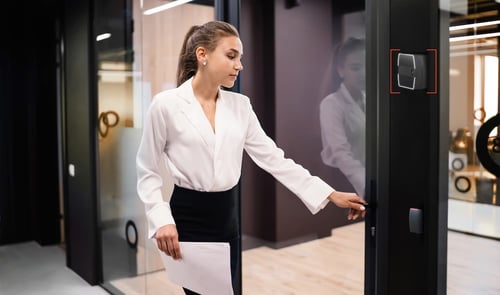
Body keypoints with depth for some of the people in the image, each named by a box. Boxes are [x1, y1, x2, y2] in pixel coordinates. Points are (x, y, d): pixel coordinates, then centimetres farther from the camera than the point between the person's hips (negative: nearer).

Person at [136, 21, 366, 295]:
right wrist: (162, 220, -18)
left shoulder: (240, 105, 3)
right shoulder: (166, 104, -10)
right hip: (188, 218, -5)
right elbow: (148, 172, -4)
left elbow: (273, 158, 1)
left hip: (226, 217, 5)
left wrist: (331, 194, -3)